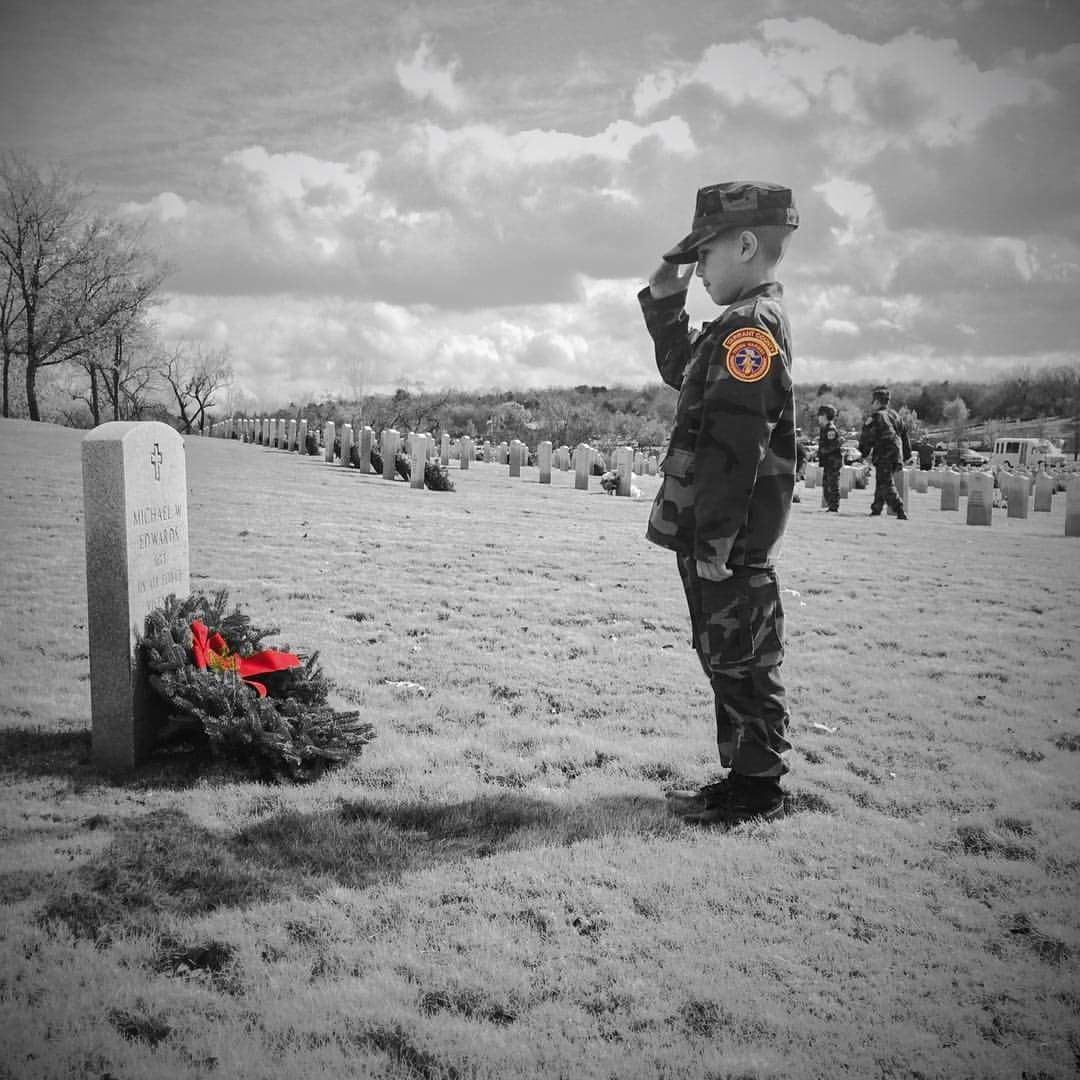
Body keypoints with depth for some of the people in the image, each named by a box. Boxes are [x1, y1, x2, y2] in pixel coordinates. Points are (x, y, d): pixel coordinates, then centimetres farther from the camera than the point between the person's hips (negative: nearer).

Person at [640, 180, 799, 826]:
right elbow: (682, 373, 33)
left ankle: (758, 790, 11)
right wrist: (664, 302, 22)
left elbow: (735, 447, -23)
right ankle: (743, 778, 27)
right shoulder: (753, 323, 16)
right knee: (730, 662, 16)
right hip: (713, 537, 10)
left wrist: (713, 541, -23)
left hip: (730, 543, -10)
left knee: (743, 664, 0)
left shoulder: (749, 327, -16)